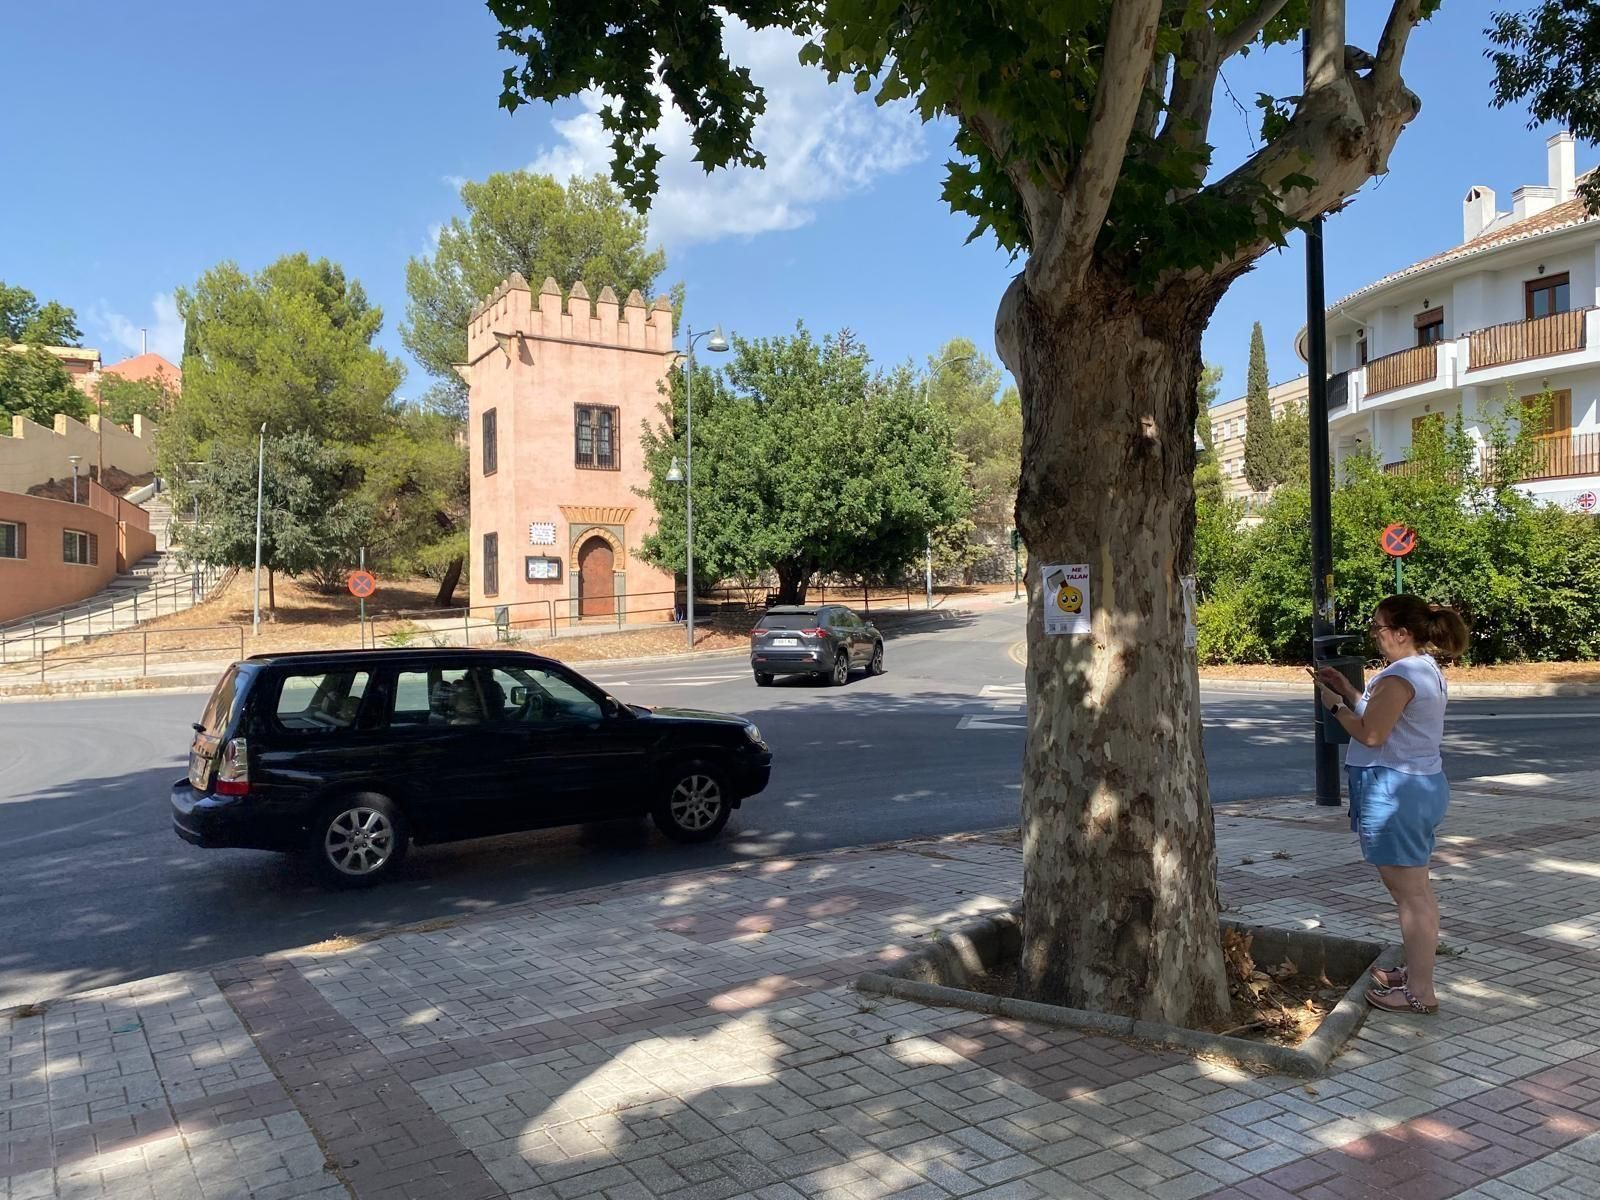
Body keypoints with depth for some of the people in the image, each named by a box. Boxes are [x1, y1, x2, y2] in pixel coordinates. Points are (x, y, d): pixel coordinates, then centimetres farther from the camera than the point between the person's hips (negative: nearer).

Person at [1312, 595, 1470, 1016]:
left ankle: (1421, 993, 5)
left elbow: (1371, 734, -21)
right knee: (1417, 890, 20)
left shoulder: (1398, 677, -20)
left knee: (1410, 894, -3)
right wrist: (1348, 690, 13)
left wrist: (1335, 705, -7)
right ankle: (1417, 972, 32)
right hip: (1422, 786, 11)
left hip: (1393, 791, -11)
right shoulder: (1427, 669, 13)